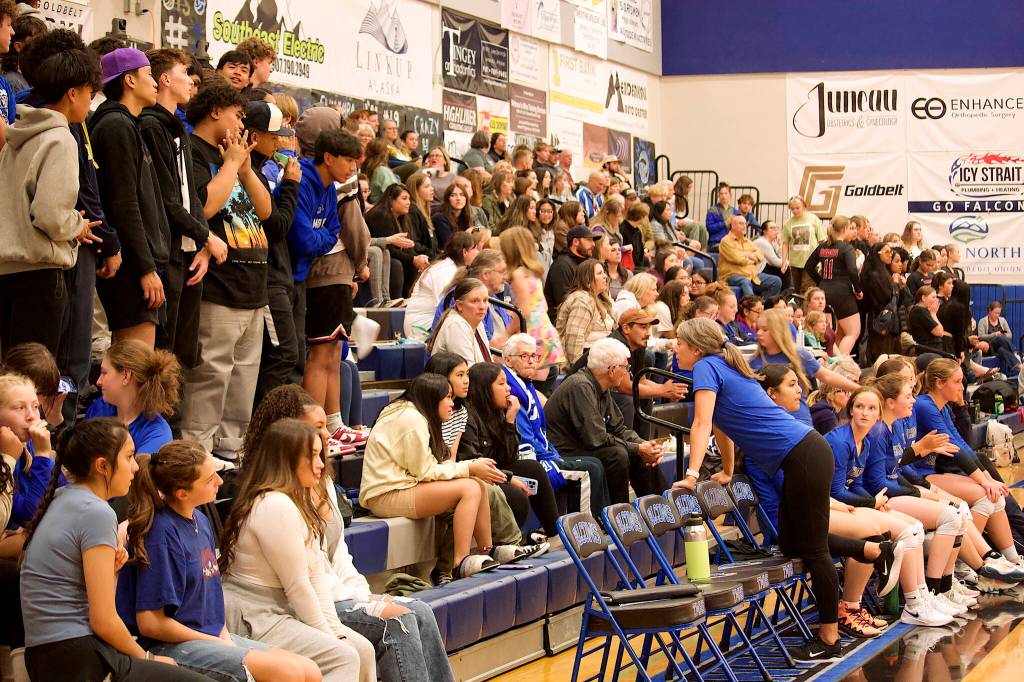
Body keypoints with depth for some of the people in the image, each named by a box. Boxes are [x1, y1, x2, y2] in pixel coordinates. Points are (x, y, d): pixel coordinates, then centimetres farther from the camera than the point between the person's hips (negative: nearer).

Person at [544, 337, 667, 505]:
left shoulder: (602, 389, 8)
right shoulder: (580, 386, -23)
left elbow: (619, 428, 11)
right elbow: (597, 439, -27)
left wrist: (644, 445, -8)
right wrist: (638, 449, -19)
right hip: (562, 453, -10)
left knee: (643, 457, 4)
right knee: (617, 454, -28)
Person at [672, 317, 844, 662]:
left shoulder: (706, 367, -8)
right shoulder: (724, 367, 20)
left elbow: (702, 424, -19)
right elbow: (721, 424, 31)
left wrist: (692, 474, -24)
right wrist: (727, 472, 38)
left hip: (805, 458, -10)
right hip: (803, 456, 10)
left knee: (812, 549, -4)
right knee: (791, 546, 15)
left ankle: (829, 641, 2)